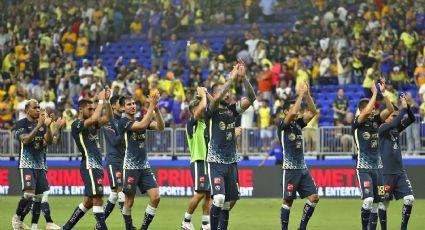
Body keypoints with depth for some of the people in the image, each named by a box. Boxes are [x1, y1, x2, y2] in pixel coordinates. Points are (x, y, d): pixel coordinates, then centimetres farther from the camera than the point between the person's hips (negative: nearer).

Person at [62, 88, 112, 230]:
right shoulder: (77, 125, -7)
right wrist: (101, 100, -13)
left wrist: (107, 100, 3)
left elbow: (108, 118, 14)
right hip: (90, 165, -9)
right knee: (97, 198, -15)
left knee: (88, 201, 11)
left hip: (97, 165, 9)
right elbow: (95, 118, -22)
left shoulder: (92, 125, 19)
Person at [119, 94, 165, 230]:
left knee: (155, 197, -5)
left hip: (145, 166, 6)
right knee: (129, 201, -1)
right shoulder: (123, 122, -6)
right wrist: (151, 107, -20)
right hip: (130, 166, -6)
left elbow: (160, 127, 0)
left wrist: (156, 109, -12)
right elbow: (142, 125, -22)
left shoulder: (140, 120, 13)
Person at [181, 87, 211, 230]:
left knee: (208, 194, 4)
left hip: (208, 161, 7)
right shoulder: (192, 123, -8)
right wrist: (203, 95, -7)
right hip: (198, 161, -7)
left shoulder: (205, 123, 14)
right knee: (200, 193, -10)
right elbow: (202, 107, -23)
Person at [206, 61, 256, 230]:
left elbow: (251, 99, -4)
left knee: (227, 203, 7)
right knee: (219, 198, -20)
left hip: (231, 162, 6)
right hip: (215, 162, -6)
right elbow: (217, 99, -27)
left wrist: (243, 78, -17)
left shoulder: (232, 110, 9)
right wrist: (232, 78, -26)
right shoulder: (211, 111, -5)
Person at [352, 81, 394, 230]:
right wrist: (374, 93, -20)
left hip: (377, 167, 6)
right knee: (368, 200, -19)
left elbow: (390, 110, -1)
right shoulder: (357, 123, -7)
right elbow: (366, 112, -26)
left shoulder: (375, 121, 8)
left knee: (376, 203, 6)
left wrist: (383, 93, -10)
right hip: (364, 168, -6)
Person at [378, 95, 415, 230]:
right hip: (386, 172, -7)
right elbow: (394, 123, -27)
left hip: (399, 171, 7)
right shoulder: (382, 128, -8)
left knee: (409, 199, -3)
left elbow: (411, 119, 6)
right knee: (384, 202, 0)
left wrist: (407, 106, -9)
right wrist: (403, 108, -21)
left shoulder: (396, 128, 12)